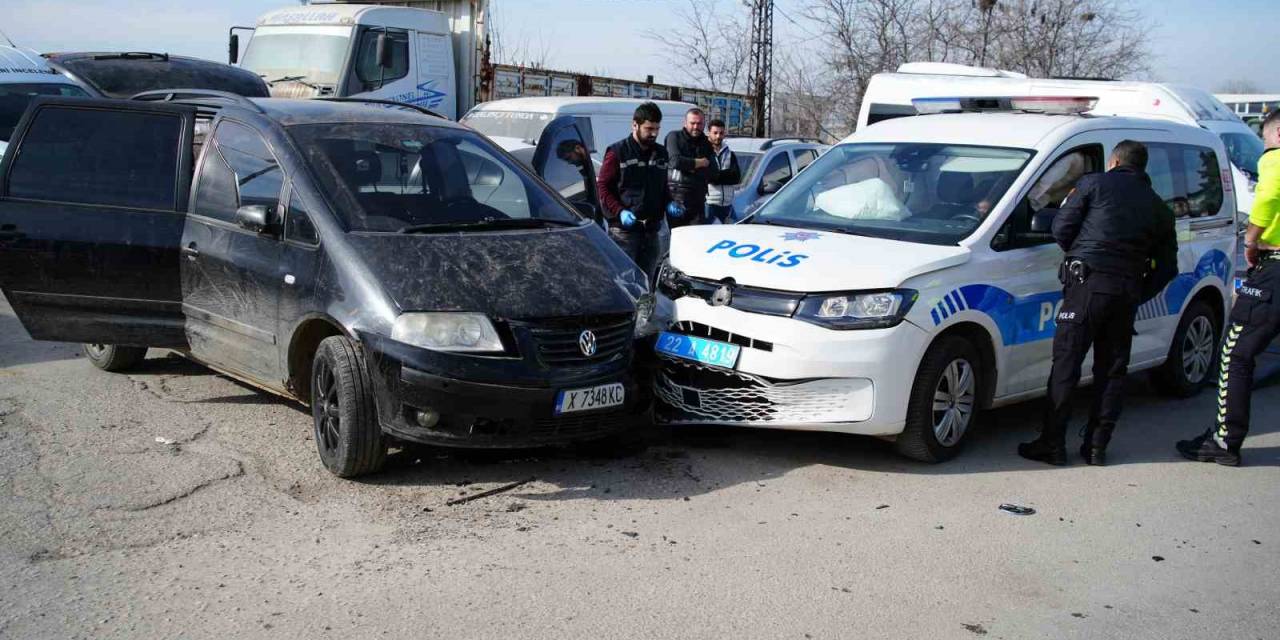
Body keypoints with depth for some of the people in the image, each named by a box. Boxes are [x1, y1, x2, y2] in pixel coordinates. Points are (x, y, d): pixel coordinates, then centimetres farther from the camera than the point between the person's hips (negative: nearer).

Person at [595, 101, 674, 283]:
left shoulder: (661, 153, 15)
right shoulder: (618, 152, -2)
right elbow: (602, 186, -2)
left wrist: (668, 203, 7)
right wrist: (620, 211, -15)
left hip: (652, 230, 6)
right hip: (623, 229, -6)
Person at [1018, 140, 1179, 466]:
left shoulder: (1094, 183, 6)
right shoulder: (1159, 208, 19)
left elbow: (1061, 228, 3)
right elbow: (1167, 268, 17)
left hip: (1088, 283, -4)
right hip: (1127, 292, 4)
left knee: (1066, 365, -2)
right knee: (1112, 370, 11)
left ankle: (1052, 444, -1)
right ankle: (1097, 446, 12)